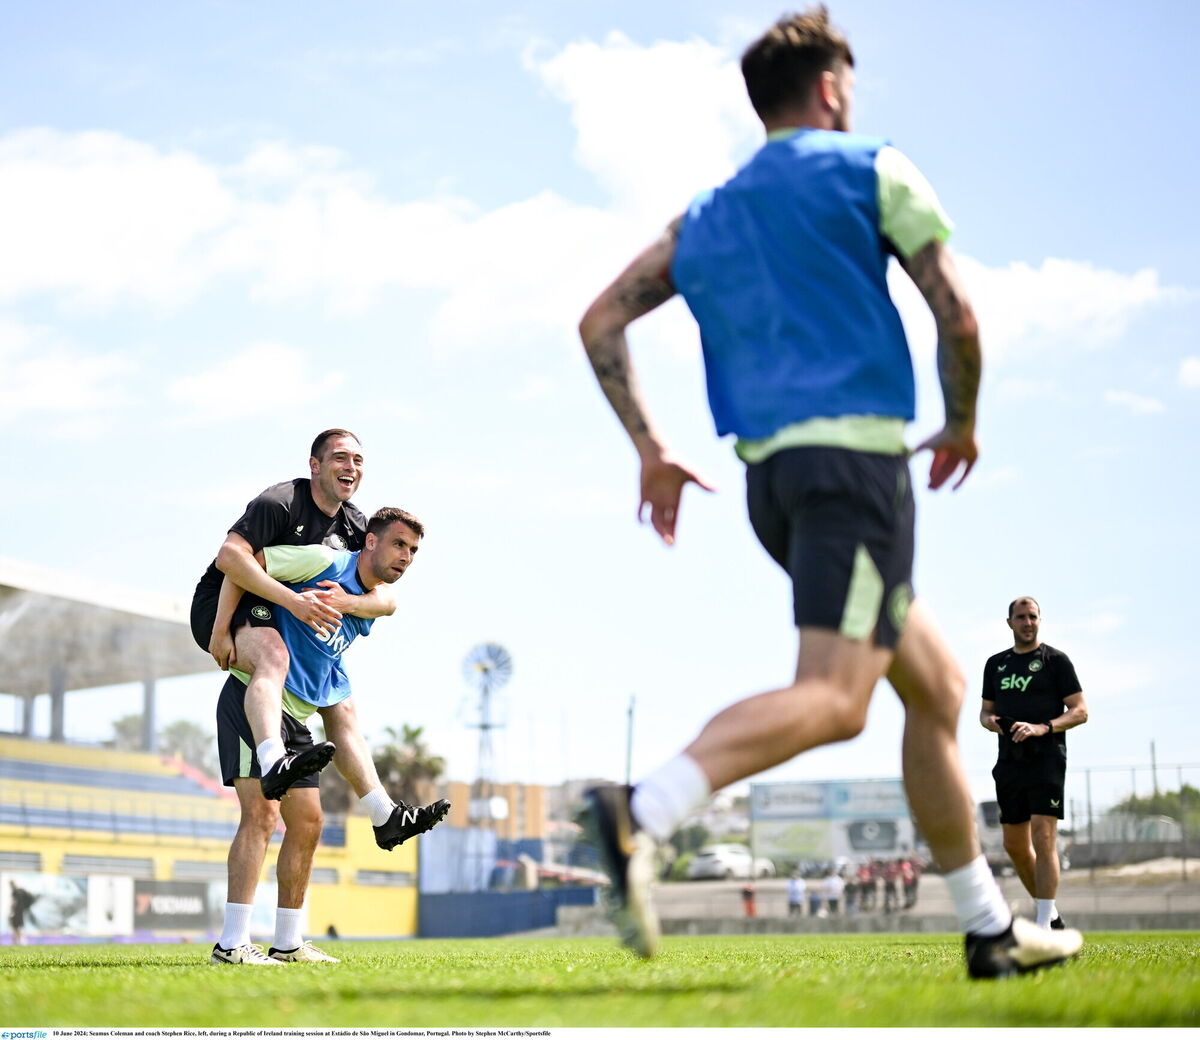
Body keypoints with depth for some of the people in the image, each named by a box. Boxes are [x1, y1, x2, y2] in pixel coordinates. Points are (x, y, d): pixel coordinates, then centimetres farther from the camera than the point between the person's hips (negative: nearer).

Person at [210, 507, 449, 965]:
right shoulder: (323, 562, -14)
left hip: (296, 718, 9)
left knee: (307, 822, 7)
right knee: (262, 811, -18)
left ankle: (287, 943, 16)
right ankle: (231, 944, -17)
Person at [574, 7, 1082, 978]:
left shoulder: (704, 217, 21)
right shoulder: (872, 169, 5)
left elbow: (600, 324, 13)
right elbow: (957, 315, -3)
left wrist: (650, 447, 13)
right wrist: (963, 424, 13)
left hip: (769, 474, 8)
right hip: (855, 451, -8)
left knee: (937, 685, 14)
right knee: (831, 698, -19)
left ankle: (990, 927, 15)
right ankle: (642, 812, -39)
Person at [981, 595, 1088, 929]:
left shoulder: (1055, 660, 1)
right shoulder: (996, 663, 16)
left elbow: (1080, 711, -3)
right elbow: (986, 710, 23)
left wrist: (1041, 728, -17)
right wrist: (990, 721, -1)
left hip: (1046, 760, -6)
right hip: (1009, 762, 6)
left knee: (1043, 840, -14)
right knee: (1015, 845, 8)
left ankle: (1044, 926, -12)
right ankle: (1049, 912, 24)